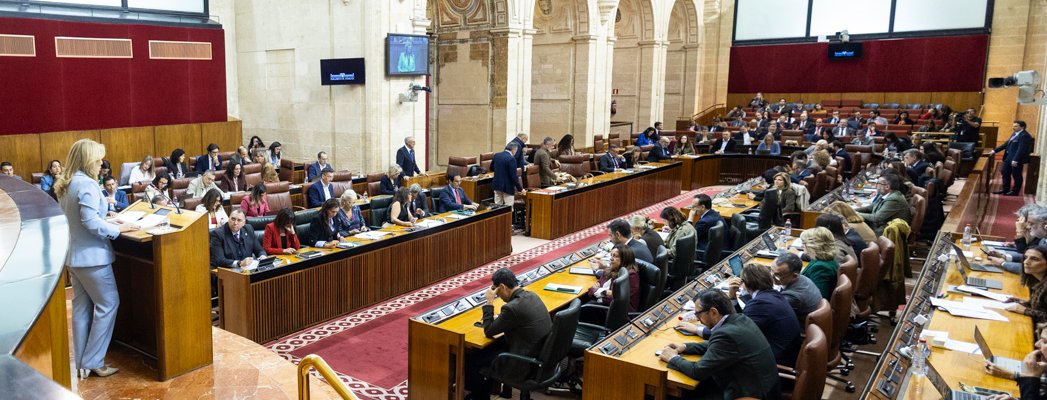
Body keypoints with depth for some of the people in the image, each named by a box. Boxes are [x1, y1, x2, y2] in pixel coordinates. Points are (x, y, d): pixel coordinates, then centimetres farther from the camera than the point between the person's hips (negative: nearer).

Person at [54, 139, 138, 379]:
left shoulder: (65, 185, 11)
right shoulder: (87, 184, -19)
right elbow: (90, 221, -24)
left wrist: (108, 222, 17)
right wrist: (118, 229, -13)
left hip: (73, 255, 9)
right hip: (91, 255, -9)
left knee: (82, 307, 13)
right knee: (108, 304, 0)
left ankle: (81, 363, 18)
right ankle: (92, 362, 4)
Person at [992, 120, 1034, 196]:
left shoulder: (1024, 136, -17)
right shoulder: (1015, 134, 14)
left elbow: (1021, 149, -24)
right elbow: (1006, 144, 21)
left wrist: (1015, 160, -29)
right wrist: (995, 151, 19)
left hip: (1017, 159, -10)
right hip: (1009, 158, 10)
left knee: (1016, 176, 4)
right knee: (1005, 173, 16)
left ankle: (1015, 191, 15)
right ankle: (1005, 189, 27)